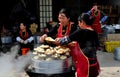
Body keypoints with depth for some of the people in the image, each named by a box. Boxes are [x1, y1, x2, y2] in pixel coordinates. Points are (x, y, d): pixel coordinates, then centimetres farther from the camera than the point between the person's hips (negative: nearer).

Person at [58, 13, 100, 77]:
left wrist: (59, 41, 15)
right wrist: (76, 44, 23)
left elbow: (67, 39, -4)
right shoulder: (95, 33, 6)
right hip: (94, 63, 7)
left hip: (85, 64, -7)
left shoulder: (81, 32, -13)